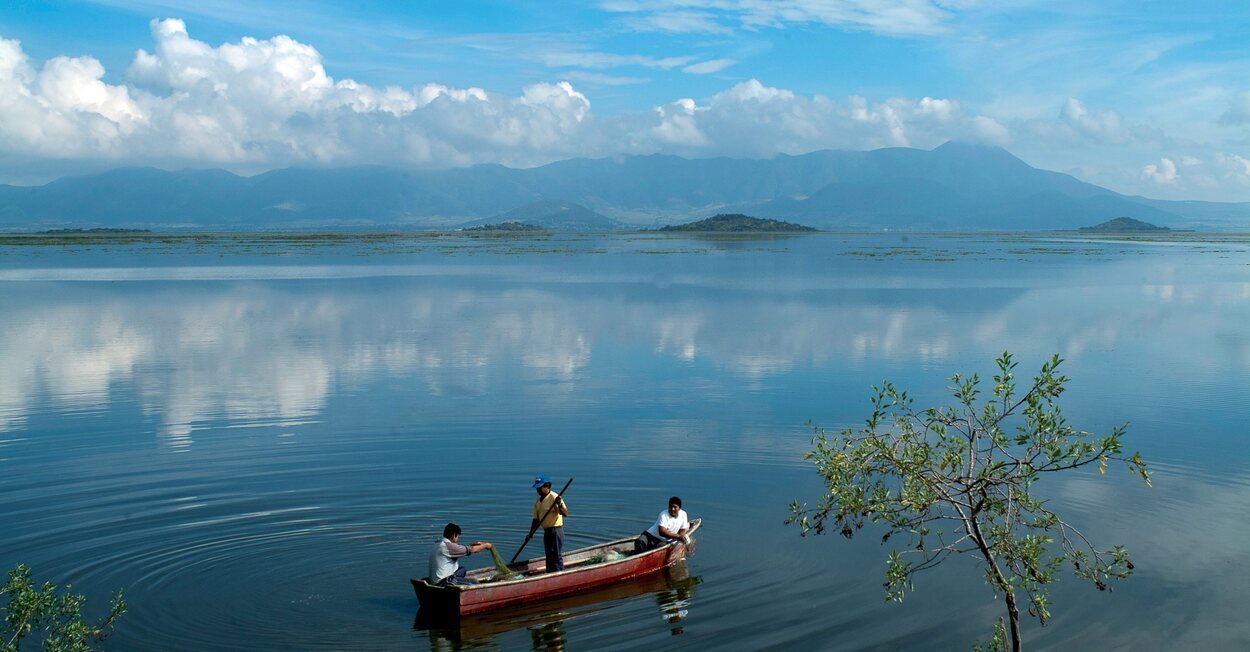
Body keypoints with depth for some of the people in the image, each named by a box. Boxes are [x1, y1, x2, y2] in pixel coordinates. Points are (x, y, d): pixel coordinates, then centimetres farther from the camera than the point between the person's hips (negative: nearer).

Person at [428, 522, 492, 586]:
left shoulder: (438, 544, 10)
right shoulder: (448, 546, -18)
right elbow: (472, 550, -10)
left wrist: (472, 544, 20)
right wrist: (485, 545, 5)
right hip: (443, 582, -10)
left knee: (462, 570, 27)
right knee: (474, 582, -3)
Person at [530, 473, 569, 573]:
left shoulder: (554, 497, -14)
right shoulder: (538, 502, 11)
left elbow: (565, 513, -23)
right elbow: (536, 519, 17)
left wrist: (560, 505, -42)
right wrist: (530, 533, 10)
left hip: (556, 530, -8)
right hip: (546, 531, 8)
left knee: (557, 556, -7)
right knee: (549, 557, 14)